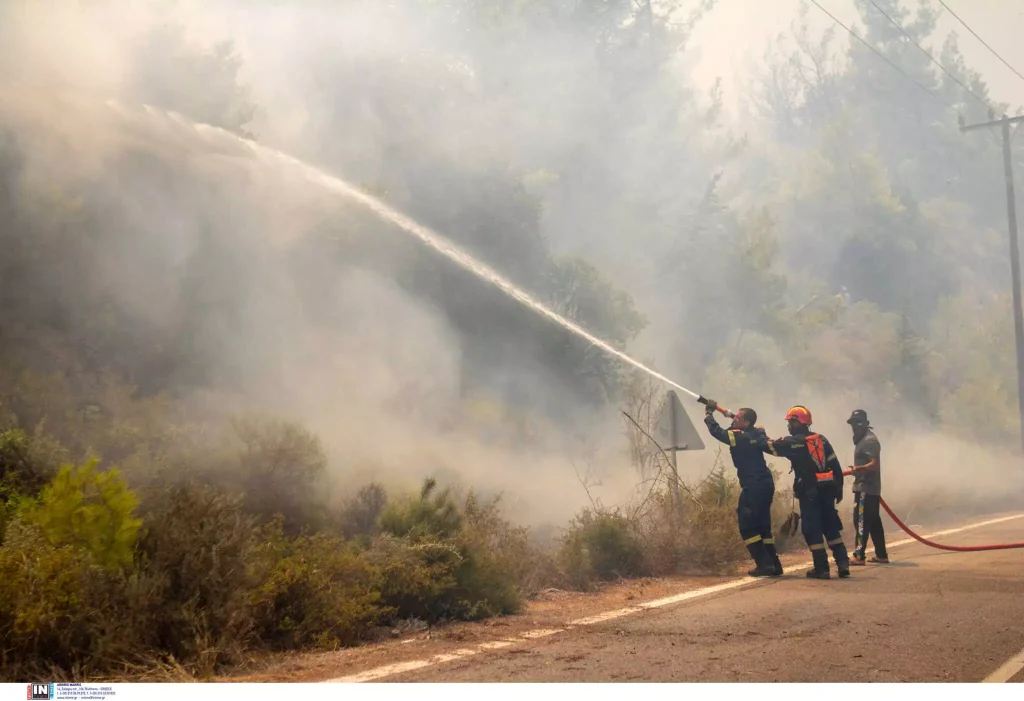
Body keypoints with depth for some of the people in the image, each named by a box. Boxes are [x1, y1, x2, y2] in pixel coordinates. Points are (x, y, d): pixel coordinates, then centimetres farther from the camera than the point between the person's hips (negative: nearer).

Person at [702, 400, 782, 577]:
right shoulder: (757, 433, 9)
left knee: (747, 526, -3)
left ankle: (764, 564, -7)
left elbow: (716, 431, -10)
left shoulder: (739, 436, -15)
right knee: (762, 526, 14)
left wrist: (709, 413, 4)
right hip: (765, 484, 9)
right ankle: (774, 564, 14)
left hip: (754, 486, -9)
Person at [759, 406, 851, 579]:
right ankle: (843, 563, 10)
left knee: (812, 529, 0)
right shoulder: (821, 439, 9)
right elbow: (836, 466, 10)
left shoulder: (793, 442, -8)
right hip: (827, 490, 6)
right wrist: (839, 489, 18)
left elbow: (768, 446, -2)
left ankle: (821, 568, 0)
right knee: (832, 527, 14)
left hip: (809, 492, -6)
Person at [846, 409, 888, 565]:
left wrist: (859, 469, -37)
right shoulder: (863, 439, 18)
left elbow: (875, 464, -23)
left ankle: (858, 556, -12)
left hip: (866, 488, -10)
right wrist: (857, 470, 21)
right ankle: (881, 555, 17)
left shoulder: (869, 440, -14)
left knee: (861, 521, -11)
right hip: (869, 487, 10)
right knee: (874, 521, 13)